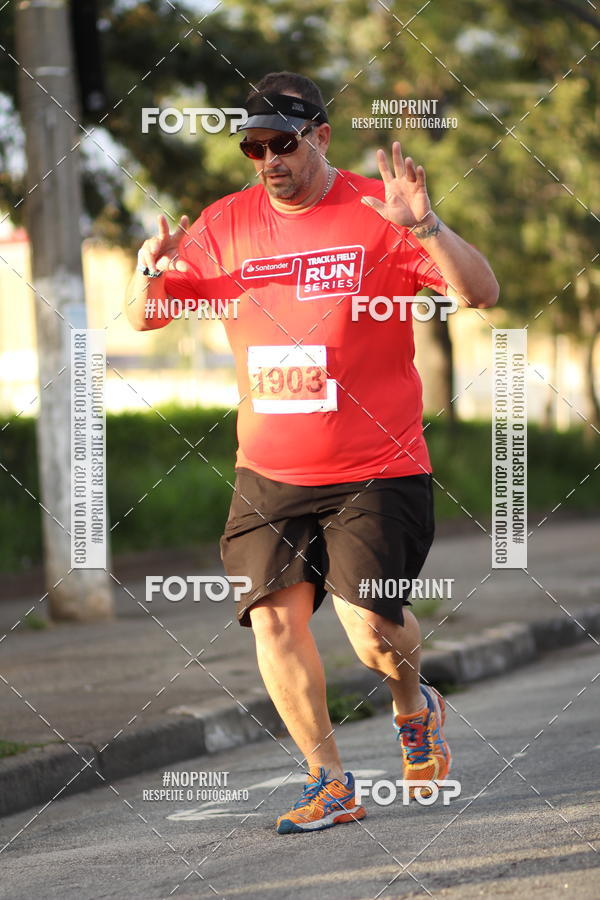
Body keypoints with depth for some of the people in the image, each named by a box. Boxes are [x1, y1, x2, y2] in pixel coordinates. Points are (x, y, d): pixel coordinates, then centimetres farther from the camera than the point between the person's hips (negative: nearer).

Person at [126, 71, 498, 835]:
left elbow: (480, 294, -13)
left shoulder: (377, 213, -5)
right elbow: (143, 318, 12)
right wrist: (151, 271, -11)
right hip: (268, 476, 4)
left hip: (375, 470, -4)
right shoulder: (224, 225, 6)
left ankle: (413, 709, 23)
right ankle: (329, 784, 6)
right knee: (274, 618, -7)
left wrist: (424, 227, -30)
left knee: (369, 622, -11)